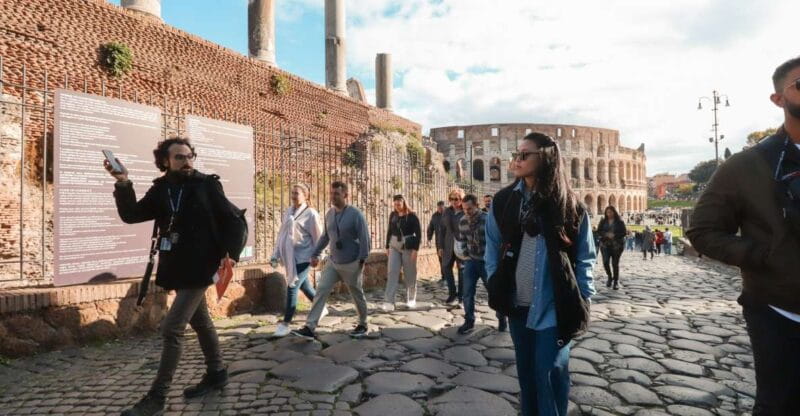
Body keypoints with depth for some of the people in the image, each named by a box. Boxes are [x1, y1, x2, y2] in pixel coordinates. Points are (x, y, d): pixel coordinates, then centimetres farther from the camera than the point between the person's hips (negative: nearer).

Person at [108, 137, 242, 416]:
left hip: (198, 268, -6)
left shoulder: (207, 185, -5)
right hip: (177, 269, 6)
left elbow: (231, 220, -5)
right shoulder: (160, 190, 7)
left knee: (171, 328, -8)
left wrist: (230, 252, -16)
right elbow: (131, 215, -3)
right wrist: (123, 184, -17)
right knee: (200, 322, 18)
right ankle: (216, 373, 35)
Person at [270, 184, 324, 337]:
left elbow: (317, 236, -8)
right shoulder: (288, 212, 8)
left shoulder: (310, 213, -11)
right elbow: (282, 234, 11)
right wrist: (276, 254, 9)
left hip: (303, 257, -7)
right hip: (291, 256, 7)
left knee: (292, 288, -7)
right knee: (304, 286, 18)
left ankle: (285, 324, 3)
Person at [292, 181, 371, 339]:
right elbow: (325, 236, 13)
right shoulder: (329, 213, 4)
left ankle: (362, 325, 30)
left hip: (351, 264, -5)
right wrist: (316, 254, 12)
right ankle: (310, 328, 0)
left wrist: (362, 259, -20)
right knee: (321, 291, -3)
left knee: (357, 295, 10)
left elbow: (364, 238, -16)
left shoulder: (355, 214, -15)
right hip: (332, 262, 5)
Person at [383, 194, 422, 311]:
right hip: (394, 246, 4)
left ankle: (411, 300, 20)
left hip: (408, 246, -4)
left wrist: (415, 249, -15)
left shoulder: (412, 216, -8)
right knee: (392, 272, -4)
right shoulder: (392, 215, 5)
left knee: (410, 274, 5)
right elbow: (389, 231, 13)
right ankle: (388, 301, -5)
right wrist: (387, 246, 11)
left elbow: (418, 233, -9)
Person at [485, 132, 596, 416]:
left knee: (549, 375, 1)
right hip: (517, 306, 3)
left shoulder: (569, 206, -6)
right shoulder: (503, 201, 1)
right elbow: (493, 249, 7)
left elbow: (585, 259, -1)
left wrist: (582, 302, -4)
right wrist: (496, 288, 3)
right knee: (526, 372, 16)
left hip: (554, 308, -3)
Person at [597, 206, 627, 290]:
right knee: (605, 262, -10)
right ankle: (610, 277, 17)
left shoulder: (619, 221, 0)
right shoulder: (603, 221, 6)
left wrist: (614, 235, -18)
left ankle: (616, 281, 15)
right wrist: (606, 234, -15)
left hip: (617, 245, -1)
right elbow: (598, 231, 3)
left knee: (615, 263, 2)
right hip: (605, 245, 1)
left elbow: (624, 232, -3)